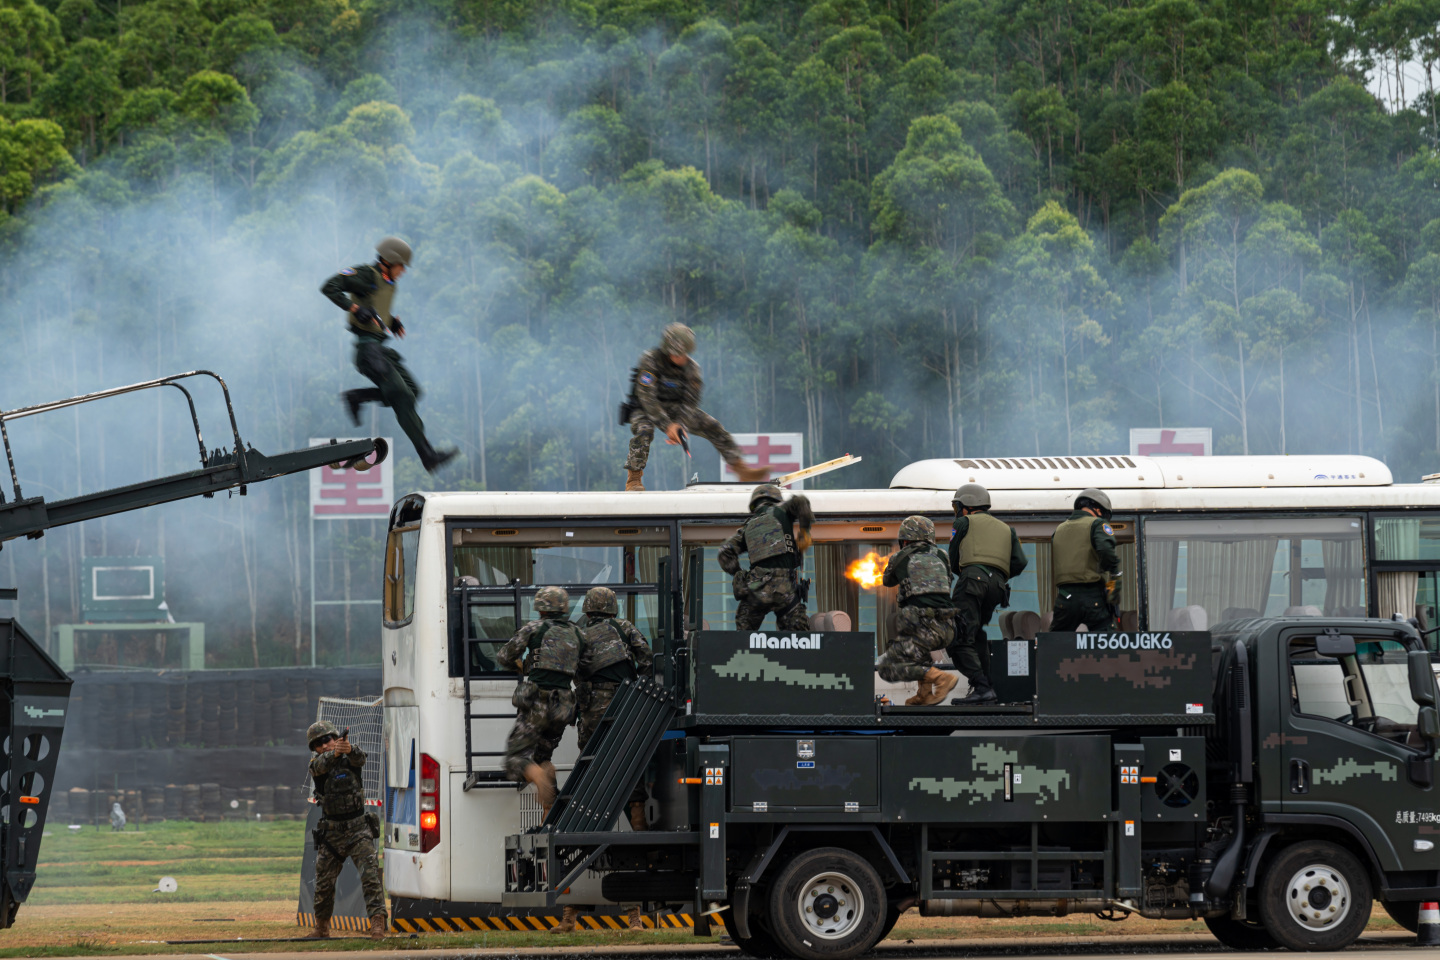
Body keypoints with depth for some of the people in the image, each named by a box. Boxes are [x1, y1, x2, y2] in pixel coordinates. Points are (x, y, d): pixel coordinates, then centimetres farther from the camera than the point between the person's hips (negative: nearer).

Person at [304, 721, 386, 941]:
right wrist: (335, 753, -46)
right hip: (331, 832, 2)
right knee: (323, 883, 10)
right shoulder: (316, 763, -1)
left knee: (370, 875, -17)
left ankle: (377, 924, -23)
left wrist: (350, 749, -48)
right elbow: (322, 764, -24)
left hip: (358, 830, -2)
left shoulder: (350, 758, -1)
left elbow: (360, 758, -24)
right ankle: (321, 928, 28)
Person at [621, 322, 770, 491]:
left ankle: (740, 468, -5)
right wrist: (667, 425, -34)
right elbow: (647, 397, -28)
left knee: (712, 426, -9)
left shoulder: (691, 367, -8)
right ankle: (633, 479, -25)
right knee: (644, 429, -36)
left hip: (675, 408, 4)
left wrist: (680, 425, -26)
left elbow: (690, 401, -8)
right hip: (646, 408, -4)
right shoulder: (650, 360, -23)